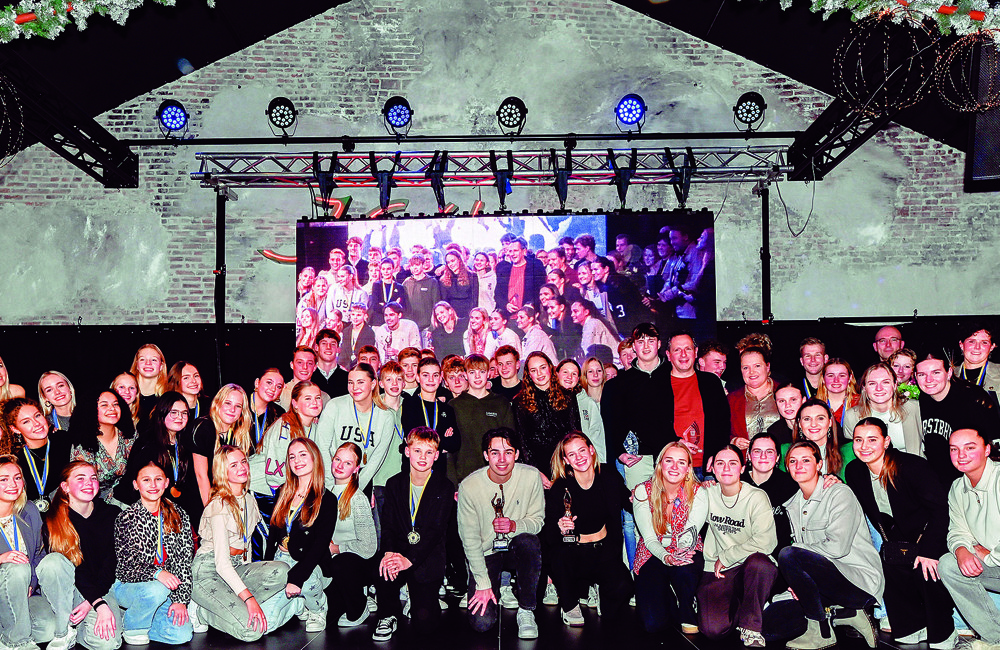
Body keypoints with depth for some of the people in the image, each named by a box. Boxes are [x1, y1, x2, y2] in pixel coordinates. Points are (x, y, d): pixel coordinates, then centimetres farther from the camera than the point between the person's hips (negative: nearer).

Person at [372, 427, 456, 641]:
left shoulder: (445, 487, -4)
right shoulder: (394, 483, 6)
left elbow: (436, 530, -12)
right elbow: (387, 524, 2)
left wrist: (410, 560, -23)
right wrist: (389, 552, -20)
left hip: (427, 559, -2)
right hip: (398, 552, 2)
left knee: (423, 624, -15)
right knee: (384, 570, -33)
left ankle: (428, 599, 22)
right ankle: (388, 616, -3)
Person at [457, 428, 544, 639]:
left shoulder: (531, 476, -13)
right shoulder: (469, 486, -17)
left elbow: (538, 520, -4)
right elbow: (470, 539, -11)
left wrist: (515, 525, -27)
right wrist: (483, 584, -14)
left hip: (517, 549, 1)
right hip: (486, 553, -1)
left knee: (528, 541, -36)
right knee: (482, 622, -17)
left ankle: (526, 611, -14)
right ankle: (494, 587, 19)